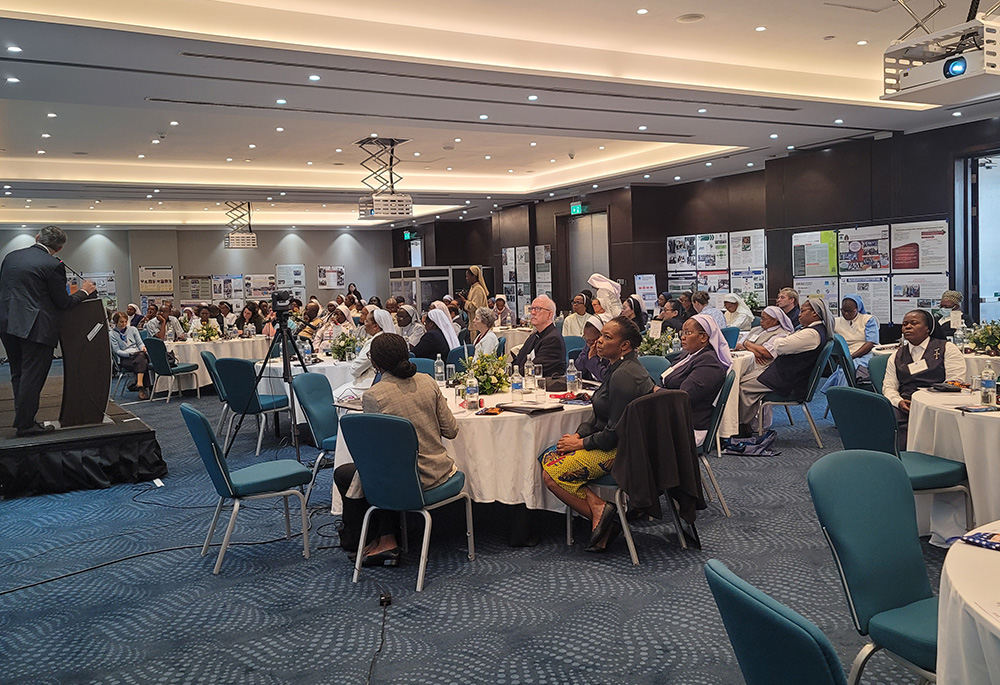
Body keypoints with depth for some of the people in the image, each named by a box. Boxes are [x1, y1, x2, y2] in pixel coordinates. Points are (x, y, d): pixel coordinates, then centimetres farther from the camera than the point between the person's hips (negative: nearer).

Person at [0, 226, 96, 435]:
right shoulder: (53, 264, -11)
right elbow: (63, 303, -6)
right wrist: (83, 292, 10)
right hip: (35, 328, -7)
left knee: (18, 375, 17)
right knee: (32, 376, 1)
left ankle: (23, 419, 23)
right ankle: (25, 424, 4)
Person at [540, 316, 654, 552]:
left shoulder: (624, 375, -22)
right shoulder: (619, 368, 10)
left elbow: (616, 431, -23)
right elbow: (600, 414, 16)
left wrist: (581, 443, -11)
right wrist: (578, 435, 2)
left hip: (622, 451, -11)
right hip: (617, 444, 11)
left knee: (552, 474, -13)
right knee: (548, 457, 6)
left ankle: (598, 509, -11)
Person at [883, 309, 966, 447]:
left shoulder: (947, 348, 12)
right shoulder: (897, 355, 24)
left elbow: (955, 384, 2)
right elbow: (888, 387, 16)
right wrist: (899, 402, -6)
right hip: (905, 406, 3)